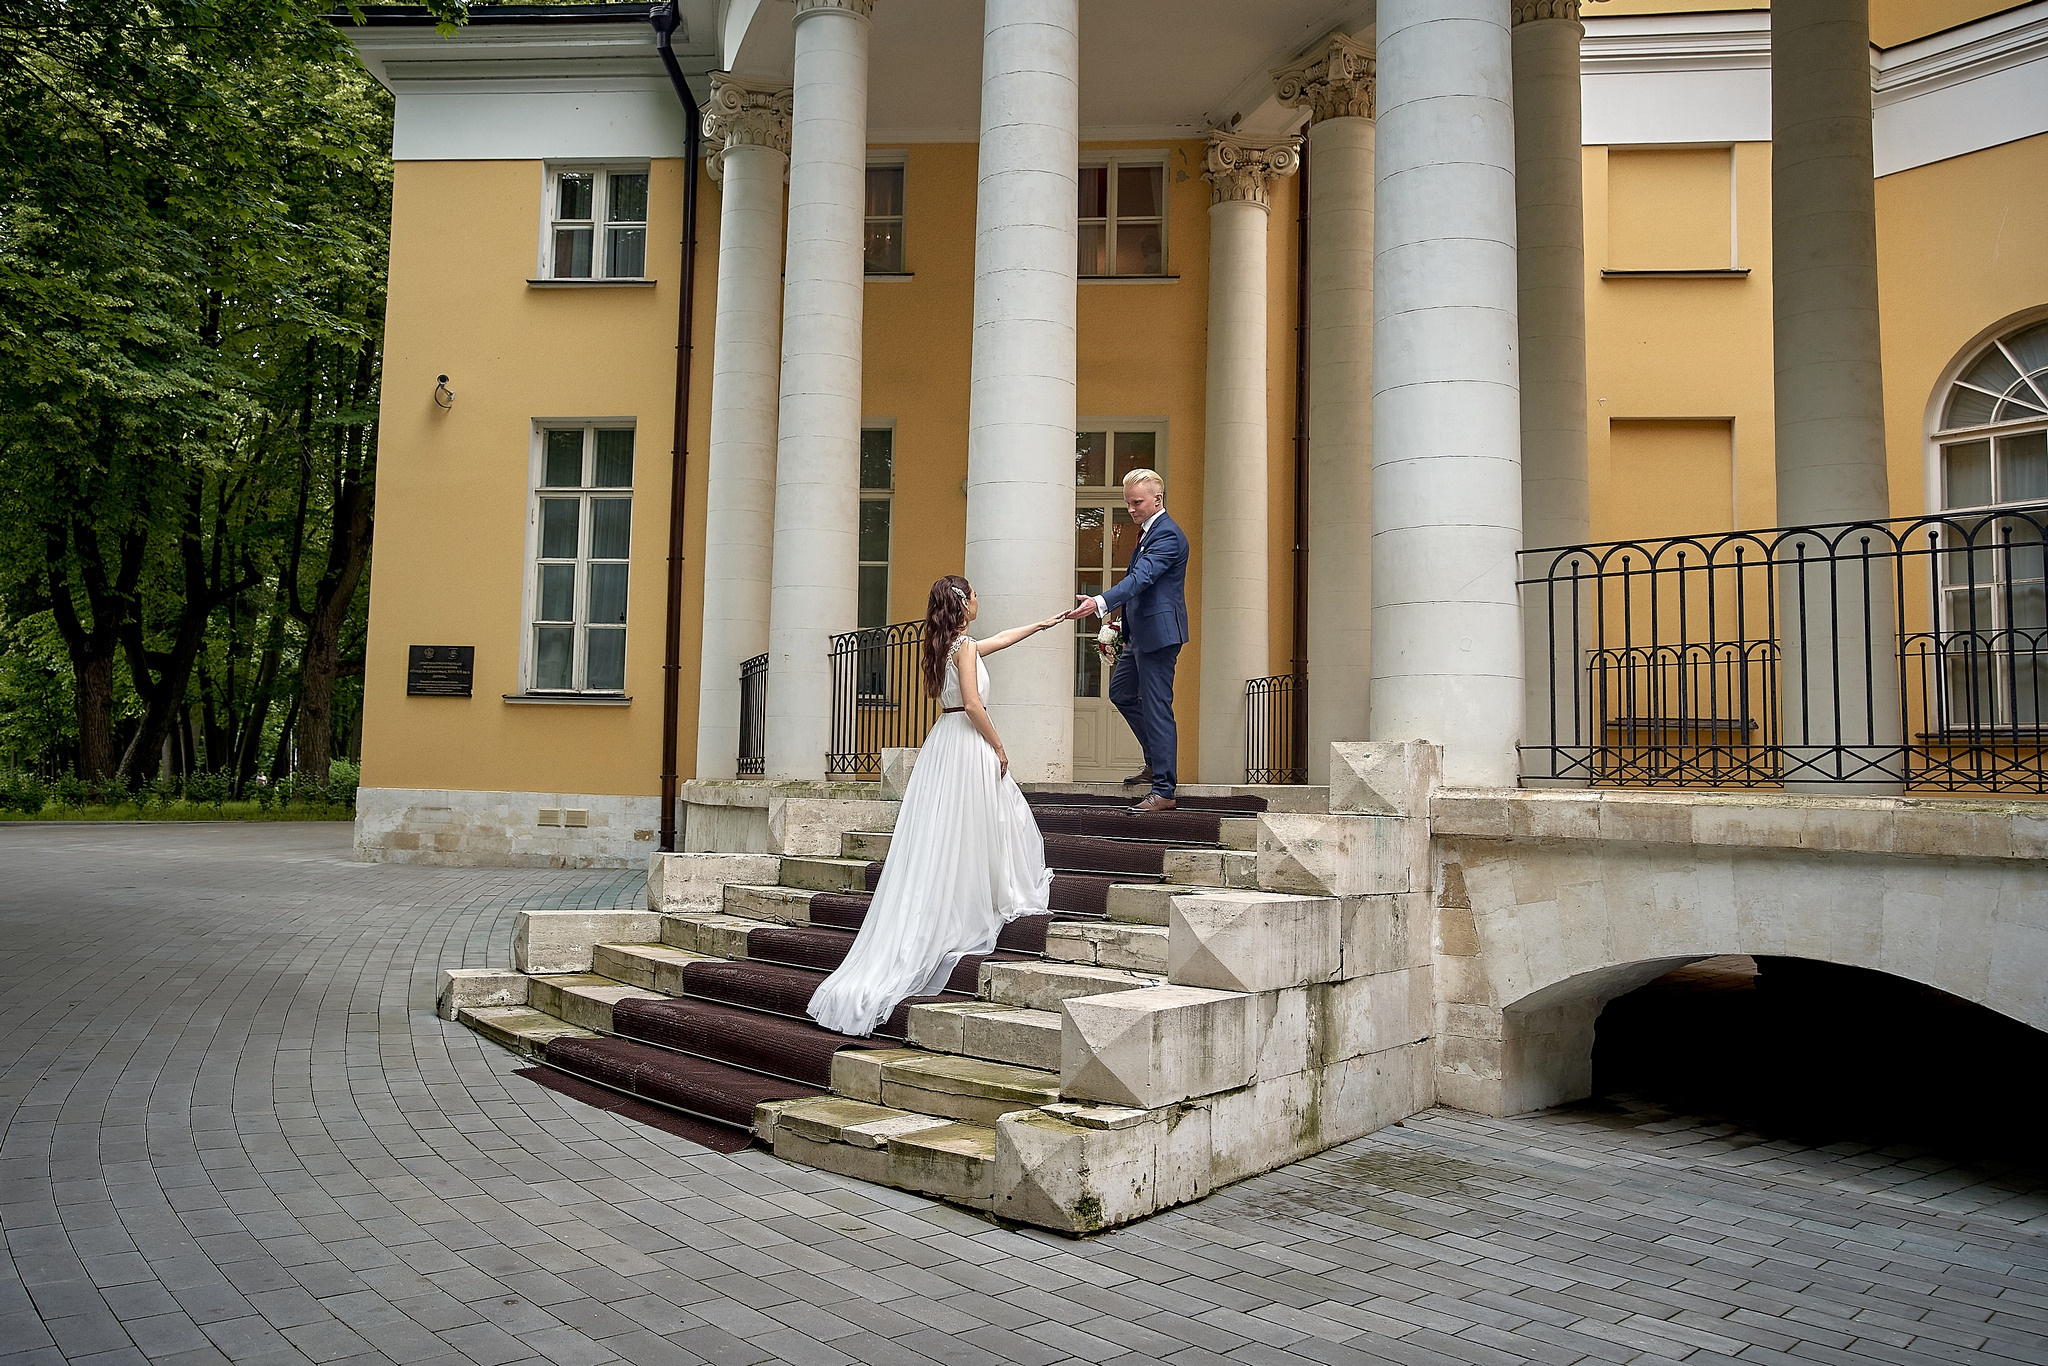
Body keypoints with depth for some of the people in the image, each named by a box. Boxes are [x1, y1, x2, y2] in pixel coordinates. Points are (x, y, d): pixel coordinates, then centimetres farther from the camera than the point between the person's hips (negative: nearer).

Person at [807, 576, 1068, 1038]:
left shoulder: (947, 645, 17)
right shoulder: (965, 645, -10)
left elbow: (1000, 640, 31)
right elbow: (973, 703, -20)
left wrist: (1044, 623, 40)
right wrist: (998, 747, -10)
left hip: (941, 742, 9)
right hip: (967, 744, -9)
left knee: (937, 839, 9)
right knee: (965, 830, 0)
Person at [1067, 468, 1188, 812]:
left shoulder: (1167, 535, -16)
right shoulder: (1149, 532, 17)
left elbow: (1141, 577, -30)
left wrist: (1100, 603, -42)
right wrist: (1125, 633, 20)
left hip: (1158, 633, -11)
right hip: (1141, 634, 11)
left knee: (1157, 707, -8)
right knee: (1121, 692, 21)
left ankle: (1164, 790, -2)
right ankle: (1157, 763, 30)